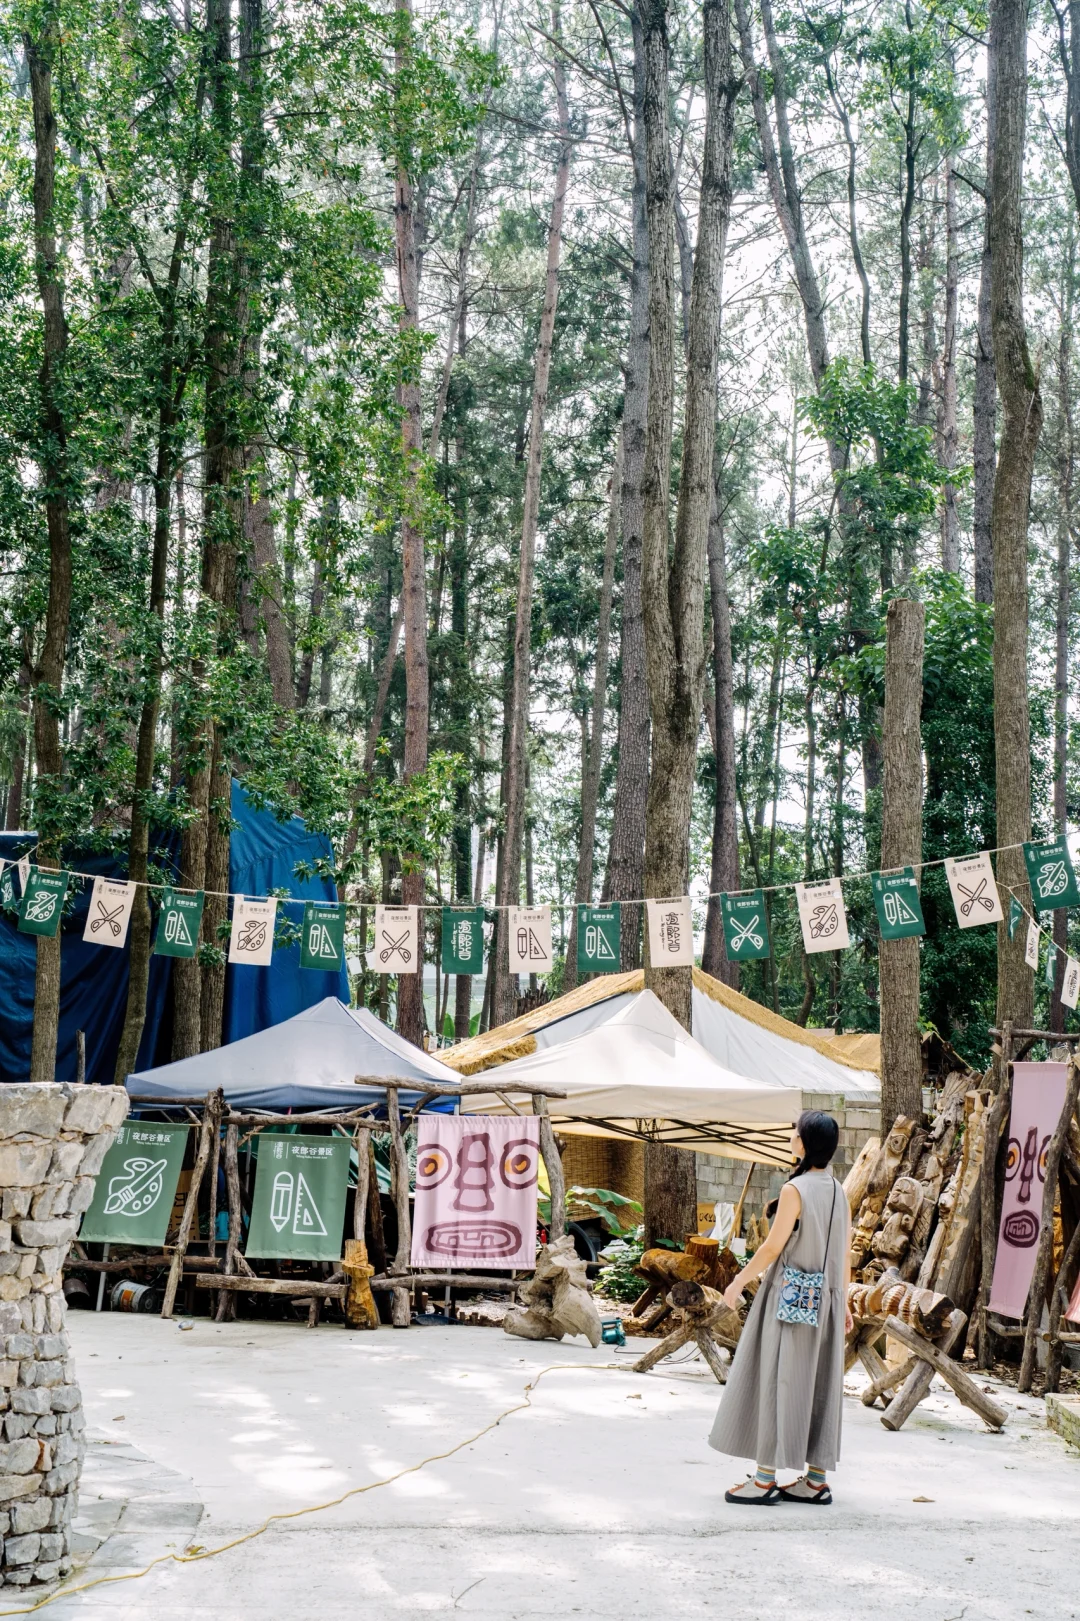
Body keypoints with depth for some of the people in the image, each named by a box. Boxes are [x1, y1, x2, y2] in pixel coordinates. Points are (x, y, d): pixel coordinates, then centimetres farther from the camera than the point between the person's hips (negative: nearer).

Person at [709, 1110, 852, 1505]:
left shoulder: (794, 1190, -15)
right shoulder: (838, 1191, 6)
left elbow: (772, 1247, -14)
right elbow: (845, 1253, 10)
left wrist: (739, 1282, -3)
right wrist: (843, 1302, 18)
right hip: (824, 1300, 7)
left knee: (776, 1379, -1)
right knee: (819, 1383, 10)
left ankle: (765, 1478, 2)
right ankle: (816, 1479, 14)